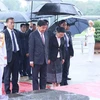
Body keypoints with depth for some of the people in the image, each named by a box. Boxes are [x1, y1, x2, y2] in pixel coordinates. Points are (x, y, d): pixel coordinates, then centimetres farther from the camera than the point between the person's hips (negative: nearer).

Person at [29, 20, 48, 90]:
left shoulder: (45, 34, 9)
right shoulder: (33, 35, -8)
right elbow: (31, 48, -9)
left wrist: (47, 58, 10)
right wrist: (31, 60, -12)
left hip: (44, 60, 6)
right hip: (36, 60, -6)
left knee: (44, 77, 11)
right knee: (35, 77, 3)